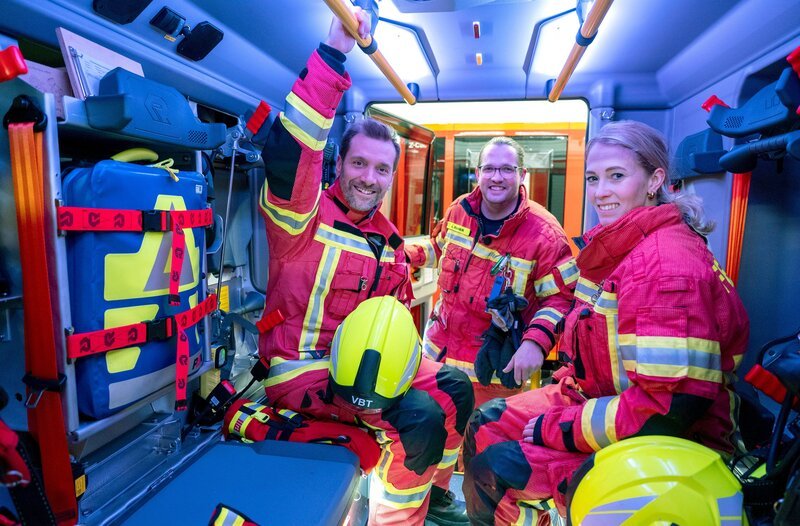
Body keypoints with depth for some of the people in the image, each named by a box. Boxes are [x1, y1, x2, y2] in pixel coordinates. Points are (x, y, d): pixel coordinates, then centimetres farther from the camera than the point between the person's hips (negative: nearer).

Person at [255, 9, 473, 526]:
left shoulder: (390, 241, 8)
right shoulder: (304, 212, -12)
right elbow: (288, 152, -33)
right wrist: (334, 52, -34)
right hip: (299, 367, -7)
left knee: (455, 387, 9)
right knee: (420, 421, -22)